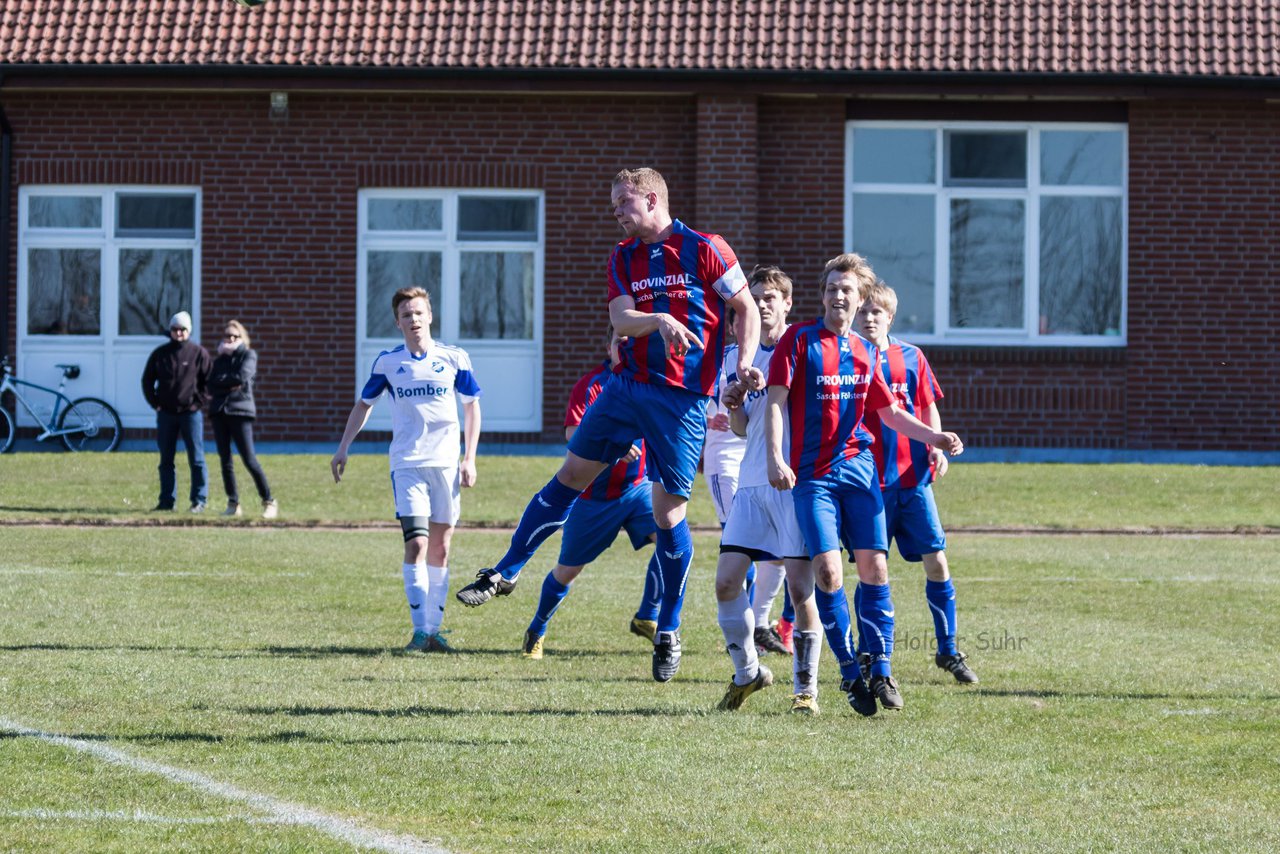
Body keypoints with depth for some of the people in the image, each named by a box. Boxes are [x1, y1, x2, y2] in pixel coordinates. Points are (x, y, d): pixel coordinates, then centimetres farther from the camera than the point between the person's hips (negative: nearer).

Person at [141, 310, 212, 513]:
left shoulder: (199, 353, -2)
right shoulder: (160, 354, 7)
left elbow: (210, 380, 1)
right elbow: (147, 380, 15)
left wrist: (199, 403, -7)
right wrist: (155, 403, 5)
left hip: (191, 413, -3)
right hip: (165, 413, 3)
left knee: (196, 459, -2)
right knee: (166, 460, 6)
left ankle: (199, 501, 2)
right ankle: (167, 501, 12)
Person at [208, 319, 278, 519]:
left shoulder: (248, 355, 5)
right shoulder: (220, 359, 18)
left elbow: (242, 377, -13)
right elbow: (212, 386, 6)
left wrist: (223, 381, 0)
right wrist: (232, 384, -8)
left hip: (240, 411, -5)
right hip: (219, 411, 5)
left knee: (249, 460, -11)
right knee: (225, 460, 2)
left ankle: (269, 501, -5)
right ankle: (233, 503, 8)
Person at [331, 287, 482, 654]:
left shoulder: (454, 359, 2)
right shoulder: (387, 363, 4)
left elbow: (472, 406, 11)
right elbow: (364, 404, 17)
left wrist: (469, 459, 4)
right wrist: (343, 447, 10)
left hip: (446, 464, 1)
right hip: (407, 464, -1)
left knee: (440, 550, 5)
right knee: (416, 544, -15)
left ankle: (434, 629, 13)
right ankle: (420, 631, -16)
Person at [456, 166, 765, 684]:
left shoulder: (704, 249, -5)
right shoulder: (623, 258, 10)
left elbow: (746, 310, 0)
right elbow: (621, 320, -4)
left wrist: (745, 365, -12)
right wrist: (659, 320, -24)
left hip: (683, 398, -5)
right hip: (627, 386, 5)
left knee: (668, 510, -2)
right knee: (570, 476, 4)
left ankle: (668, 632, 10)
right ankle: (505, 573, 14)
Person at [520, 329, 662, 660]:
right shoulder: (592, 384, -15)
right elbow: (573, 433, -27)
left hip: (638, 487, 3)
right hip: (595, 493, -3)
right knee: (568, 569, 7)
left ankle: (647, 618, -9)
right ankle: (536, 630, 31)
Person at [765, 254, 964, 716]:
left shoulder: (864, 352, 13)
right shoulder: (799, 340, -1)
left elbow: (890, 412, 23)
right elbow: (776, 400, -6)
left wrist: (934, 437, 11)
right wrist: (775, 458, -18)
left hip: (859, 468, 4)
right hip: (812, 473, -4)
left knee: (874, 566, -3)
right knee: (828, 570, -12)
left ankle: (880, 669, 5)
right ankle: (850, 671, 0)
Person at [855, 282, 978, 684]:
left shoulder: (911, 358, 7)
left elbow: (928, 409, 13)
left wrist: (936, 447, -3)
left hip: (913, 479, 2)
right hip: (868, 482, -2)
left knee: (936, 562, 0)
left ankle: (948, 649, 11)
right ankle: (866, 652, 12)